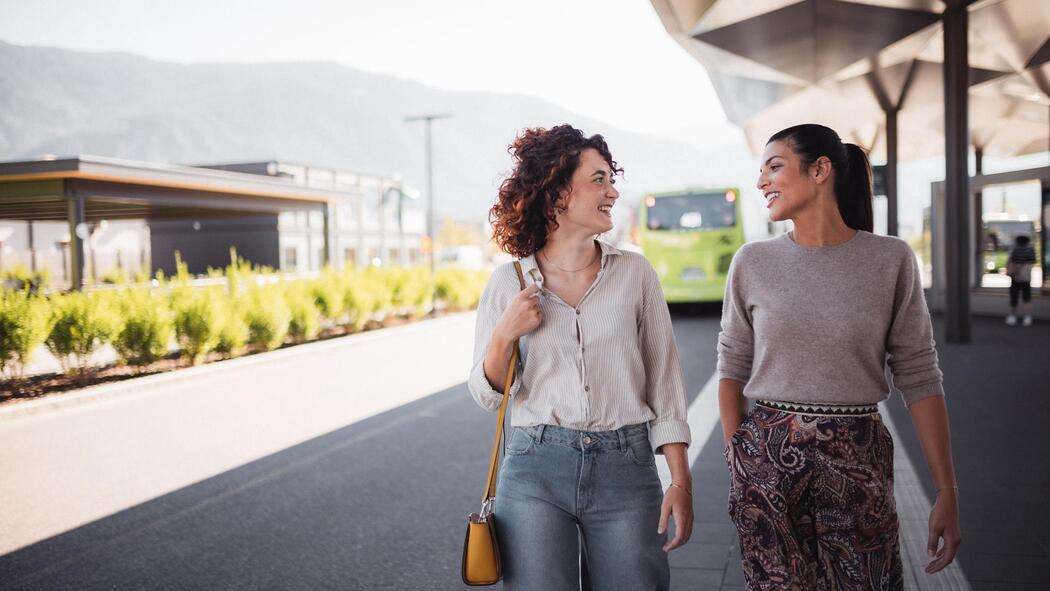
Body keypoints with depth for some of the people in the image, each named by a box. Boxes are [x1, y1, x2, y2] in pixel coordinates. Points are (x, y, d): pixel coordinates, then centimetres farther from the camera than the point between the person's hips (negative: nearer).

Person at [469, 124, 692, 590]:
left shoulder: (634, 273, 1)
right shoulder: (508, 282, 1)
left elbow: (664, 382, 2)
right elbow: (489, 395, 6)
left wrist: (681, 482, -3)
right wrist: (504, 335, -13)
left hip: (625, 469, 1)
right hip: (535, 470, 0)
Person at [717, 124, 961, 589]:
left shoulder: (891, 260, -4)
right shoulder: (753, 262, -1)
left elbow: (919, 379, -3)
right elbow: (732, 370, 4)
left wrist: (947, 491, -5)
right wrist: (736, 467, -2)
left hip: (857, 462, 0)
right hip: (767, 457, 1)